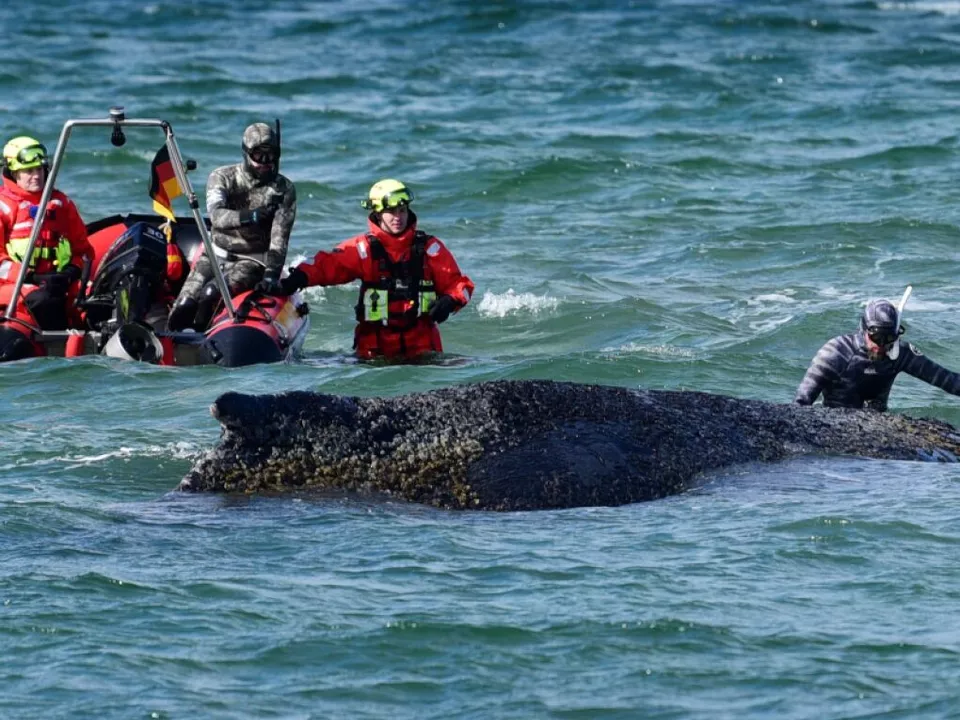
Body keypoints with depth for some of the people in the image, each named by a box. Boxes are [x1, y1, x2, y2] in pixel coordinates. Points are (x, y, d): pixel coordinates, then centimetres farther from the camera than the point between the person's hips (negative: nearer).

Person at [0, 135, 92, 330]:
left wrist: (73, 270, 0)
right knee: (44, 300, -39)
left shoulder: (60, 202, 20)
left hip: (60, 282, 5)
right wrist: (32, 278, -15)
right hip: (19, 283, -5)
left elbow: (82, 246, 23)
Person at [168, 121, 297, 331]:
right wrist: (250, 216, -40)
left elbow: (279, 238, -10)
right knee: (182, 309, -17)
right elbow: (216, 215, -21)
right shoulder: (222, 177, -2)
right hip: (217, 254, 2)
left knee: (211, 294, -30)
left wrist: (271, 275, -24)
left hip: (253, 260, -2)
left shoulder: (284, 189, -3)